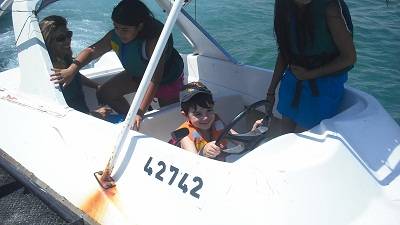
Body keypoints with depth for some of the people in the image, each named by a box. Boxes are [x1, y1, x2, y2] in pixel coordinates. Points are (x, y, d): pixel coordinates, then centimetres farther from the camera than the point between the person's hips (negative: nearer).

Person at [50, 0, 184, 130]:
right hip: (137, 74, 6)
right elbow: (92, 51, -17)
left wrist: (140, 112, -52)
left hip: (168, 78, -5)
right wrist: (72, 69, -37)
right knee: (105, 94, -1)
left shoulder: (154, 40, -43)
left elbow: (155, 80, -46)